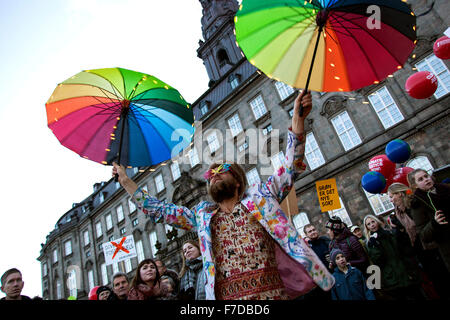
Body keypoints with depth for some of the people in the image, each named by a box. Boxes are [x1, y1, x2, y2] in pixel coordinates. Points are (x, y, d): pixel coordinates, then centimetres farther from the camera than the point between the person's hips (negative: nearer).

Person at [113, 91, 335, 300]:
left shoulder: (259, 197, 10)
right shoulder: (202, 215, 17)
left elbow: (290, 166, 3)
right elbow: (157, 210, 20)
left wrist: (298, 118, -6)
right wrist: (125, 180, 19)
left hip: (271, 292, -1)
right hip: (226, 295, 2)